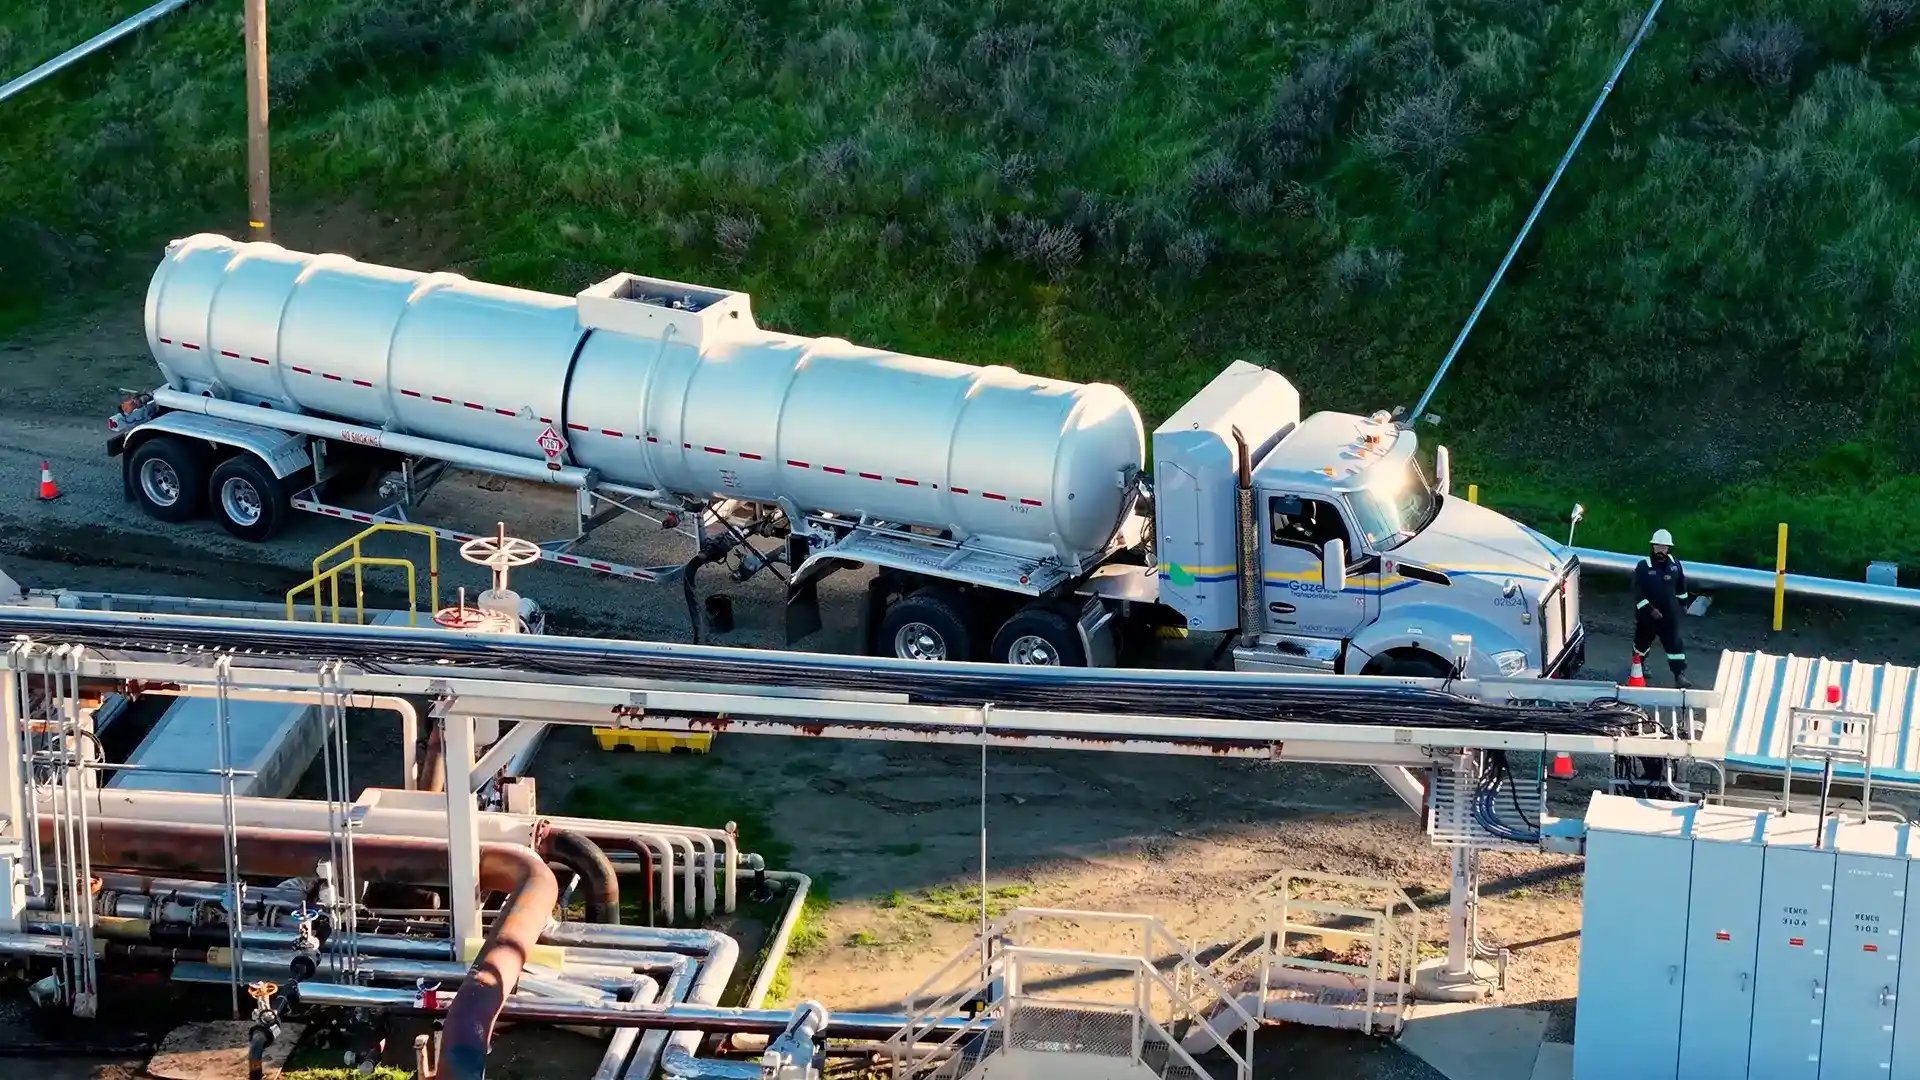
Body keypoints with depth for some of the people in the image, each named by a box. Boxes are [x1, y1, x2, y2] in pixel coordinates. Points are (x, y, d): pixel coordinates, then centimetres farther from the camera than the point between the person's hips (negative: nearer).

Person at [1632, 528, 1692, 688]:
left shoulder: (1675, 565, -4)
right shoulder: (1643, 567, -16)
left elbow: (1681, 585, 15)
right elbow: (1637, 592, -18)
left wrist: (1682, 602, 24)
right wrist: (1649, 609, -24)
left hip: (1669, 614, 2)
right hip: (1646, 614, -2)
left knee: (1675, 644, -4)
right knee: (1642, 641, 17)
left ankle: (1680, 675, -2)